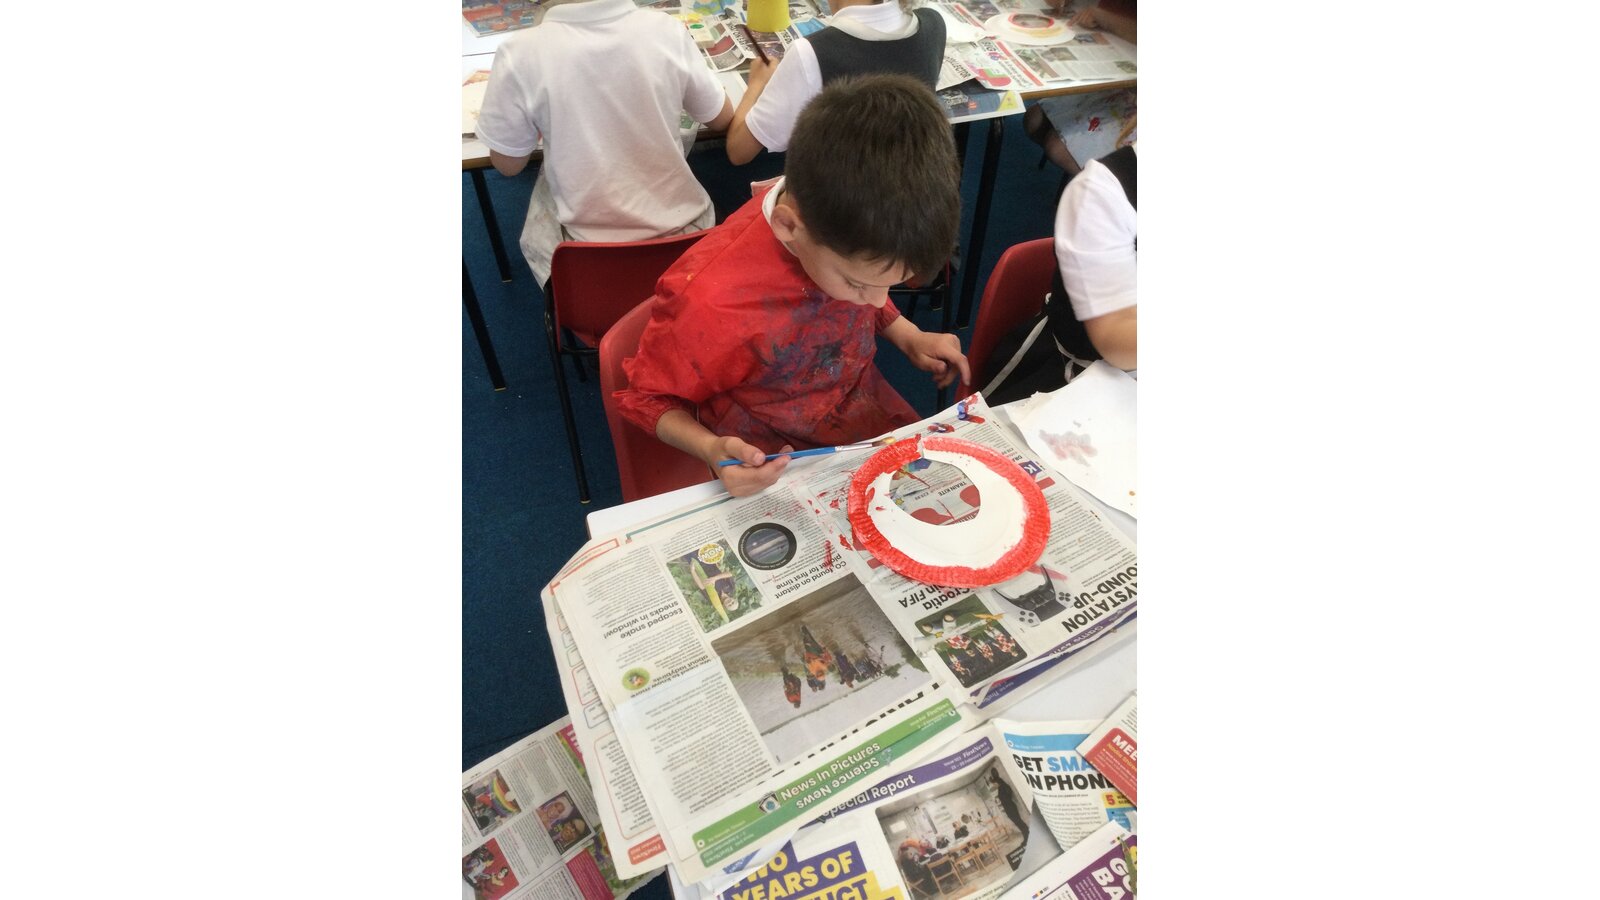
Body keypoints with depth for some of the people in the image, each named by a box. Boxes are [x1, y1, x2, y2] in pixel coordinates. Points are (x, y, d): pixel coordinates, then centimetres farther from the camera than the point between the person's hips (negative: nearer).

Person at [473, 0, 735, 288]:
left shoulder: (521, 54, -19)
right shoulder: (666, 29, -13)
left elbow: (507, 165, -4)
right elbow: (722, 118, 3)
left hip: (590, 244, -2)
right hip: (682, 225, 2)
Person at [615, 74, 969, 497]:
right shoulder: (710, 302, -37)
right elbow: (647, 396, -17)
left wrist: (907, 335, -8)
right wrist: (712, 450, -34)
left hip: (872, 415, 5)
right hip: (778, 469, -4)